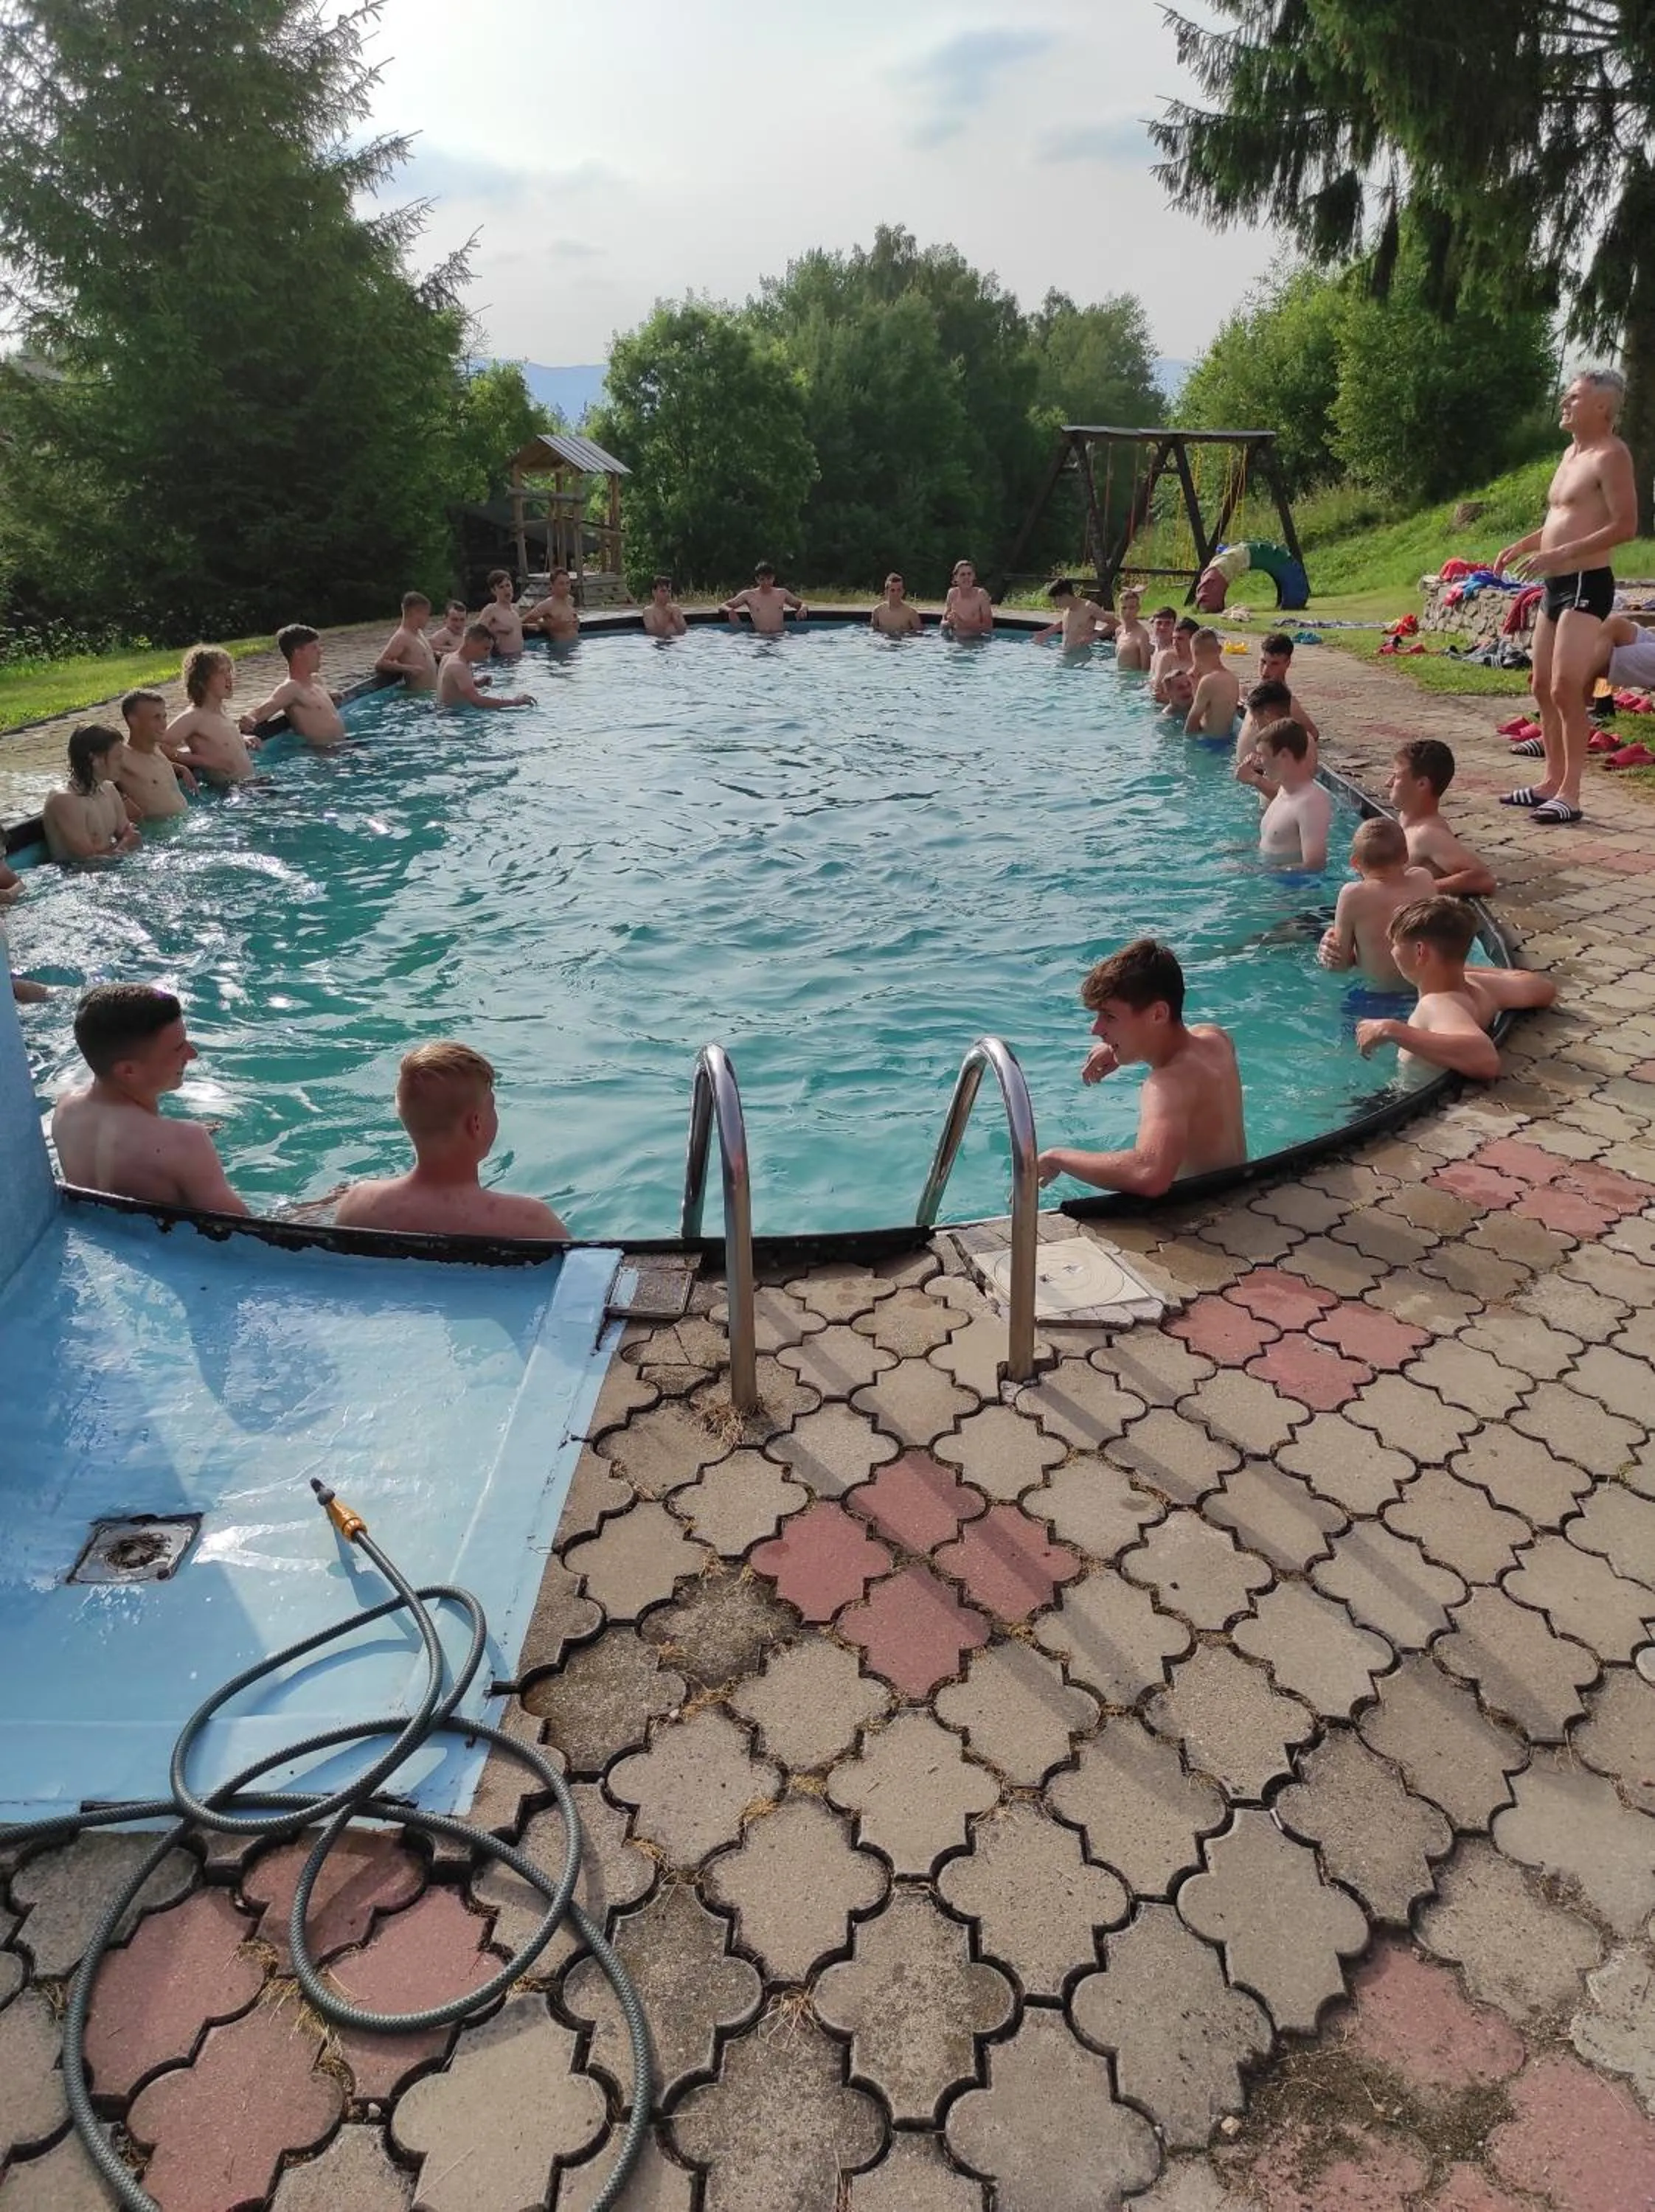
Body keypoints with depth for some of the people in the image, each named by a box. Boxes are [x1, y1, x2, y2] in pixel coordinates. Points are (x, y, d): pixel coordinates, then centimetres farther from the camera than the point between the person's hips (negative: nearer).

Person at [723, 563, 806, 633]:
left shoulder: (782, 594, 13)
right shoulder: (749, 595, 8)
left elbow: (801, 604, 24)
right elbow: (725, 605, 13)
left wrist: (802, 608, 0)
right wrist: (730, 610, -11)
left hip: (781, 636, 1)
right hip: (759, 637, -1)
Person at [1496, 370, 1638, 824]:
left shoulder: (1610, 455, -11)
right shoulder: (1571, 452, 18)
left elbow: (1625, 526, -19)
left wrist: (1561, 553, -25)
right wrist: (1523, 544, 15)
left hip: (1586, 584, -10)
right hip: (1556, 585, 10)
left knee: (1566, 689, -16)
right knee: (1543, 688, 11)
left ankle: (1570, 793, -13)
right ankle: (1552, 781, 20)